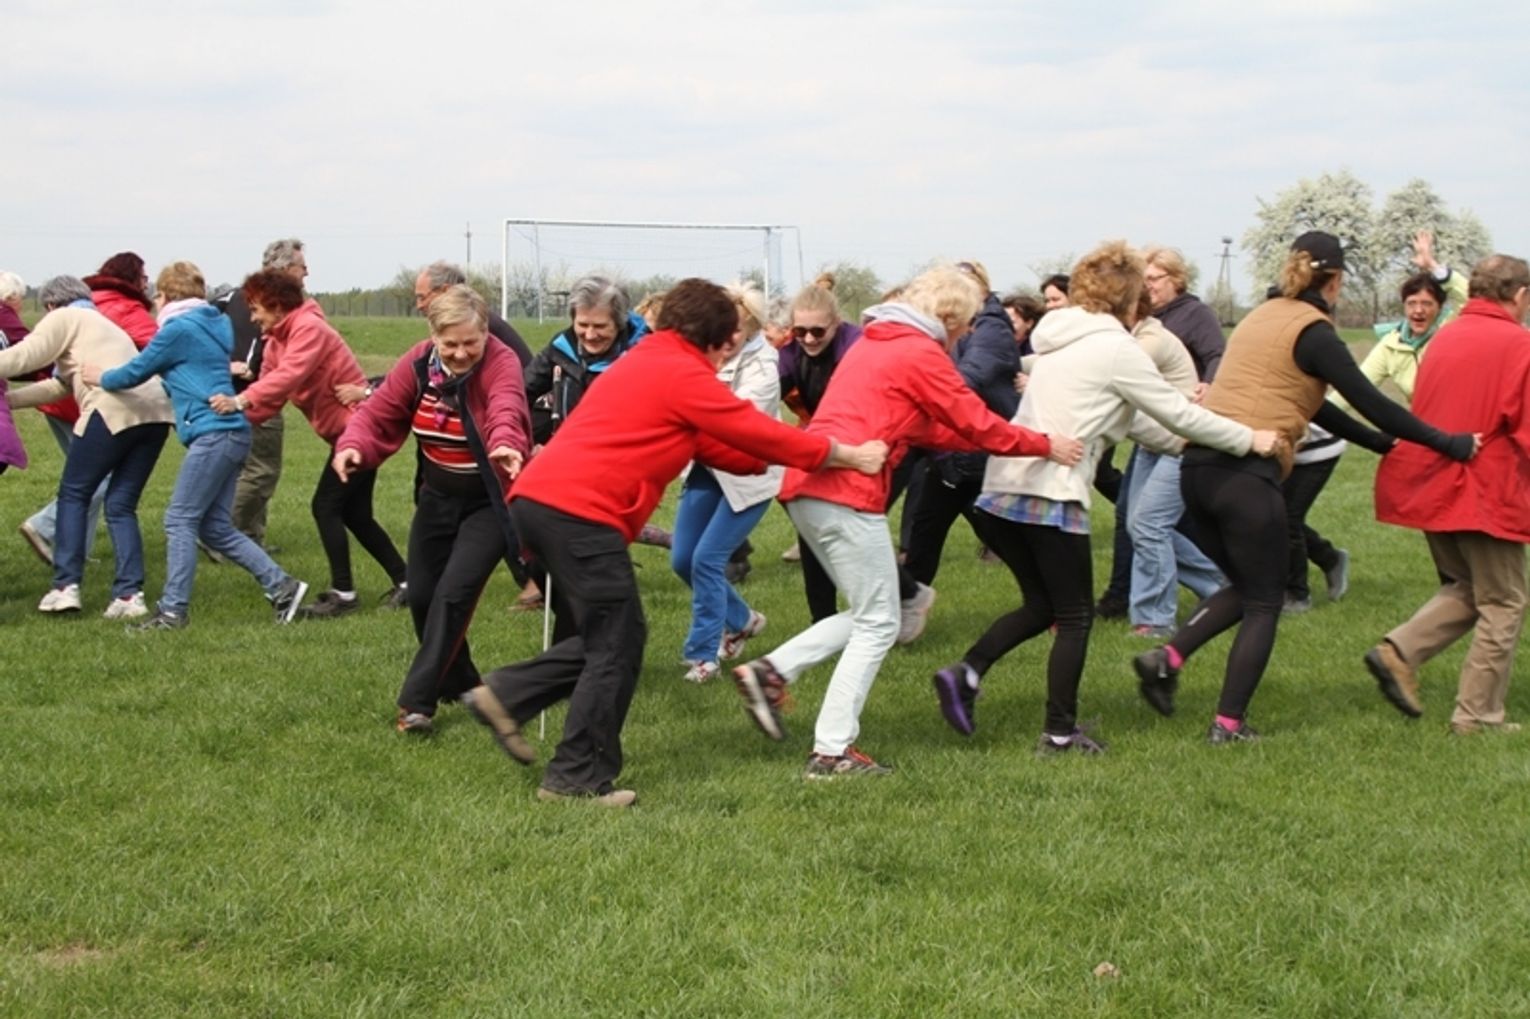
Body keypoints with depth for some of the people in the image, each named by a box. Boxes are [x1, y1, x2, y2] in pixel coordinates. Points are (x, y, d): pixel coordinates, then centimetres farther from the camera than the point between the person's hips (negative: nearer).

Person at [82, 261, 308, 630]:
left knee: (180, 520, -6)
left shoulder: (179, 329, -6)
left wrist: (100, 378, 20)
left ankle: (173, 610, -6)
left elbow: (136, 372, 4)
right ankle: (281, 586, 8)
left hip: (214, 433, -9)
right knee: (215, 527, 10)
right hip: (230, 433, 9)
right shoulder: (214, 323, 19)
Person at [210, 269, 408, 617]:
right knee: (355, 514, 13)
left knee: (325, 506, -11)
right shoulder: (277, 341, 10)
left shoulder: (309, 328, -18)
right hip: (347, 431, 10)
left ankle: (343, 593, -4)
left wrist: (239, 401, -42)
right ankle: (405, 582, 21)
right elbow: (270, 399, 2)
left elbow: (289, 376, -33)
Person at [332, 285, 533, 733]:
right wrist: (353, 446, -29)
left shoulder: (500, 362, -23)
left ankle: (417, 701, -12)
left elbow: (507, 408, -45)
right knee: (422, 593, 9)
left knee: (454, 592, -17)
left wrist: (506, 443, -67)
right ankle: (459, 684, 31)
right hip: (437, 497, 6)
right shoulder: (418, 363, -8)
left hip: (490, 502, -6)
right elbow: (380, 412, -7)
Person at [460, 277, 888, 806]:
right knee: (617, 644, -1)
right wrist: (845, 455, 7)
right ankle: (577, 779, 2)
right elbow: (757, 432, -2)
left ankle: (506, 696, 13)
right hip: (579, 511, -10)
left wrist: (775, 461, 21)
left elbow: (709, 445, 27)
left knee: (605, 637, 18)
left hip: (536, 499, 10)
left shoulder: (646, 363, 25)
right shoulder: (682, 374, -5)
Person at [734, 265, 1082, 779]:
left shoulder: (875, 343, 24)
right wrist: (1046, 446, 9)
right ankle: (832, 752, -1)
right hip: (847, 494, -9)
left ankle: (771, 673, 5)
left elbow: (923, 429, 24)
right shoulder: (922, 353, -5)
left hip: (806, 487, 9)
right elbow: (977, 424, -2)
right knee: (878, 625, 0)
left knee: (868, 616, 17)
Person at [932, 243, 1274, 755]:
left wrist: (1180, 442, 31)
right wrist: (1249, 439, 10)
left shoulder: (1059, 339, 20)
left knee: (1041, 604, 18)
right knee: (1075, 617, 6)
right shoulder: (1116, 348, -6)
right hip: (1051, 496, -8)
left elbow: (1130, 418, 27)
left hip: (1002, 488, 8)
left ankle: (966, 673, 1)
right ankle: (1060, 733, 11)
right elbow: (1177, 413, -1)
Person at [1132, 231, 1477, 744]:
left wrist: (1382, 445, 26)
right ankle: (1229, 724, 3)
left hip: (1198, 466, 7)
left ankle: (1167, 658, 3)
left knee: (1245, 587, 21)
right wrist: (1446, 444, 2)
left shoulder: (1261, 317, 20)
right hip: (1246, 475, -7)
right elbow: (1369, 401, -7)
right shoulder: (1312, 331, -5)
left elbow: (1312, 406, 25)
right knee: (1263, 602, 6)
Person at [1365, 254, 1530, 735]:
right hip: (1486, 493, -7)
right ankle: (1478, 716, 7)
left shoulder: (1442, 339, 8)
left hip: (1432, 487, 7)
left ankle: (1399, 651, 3)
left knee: (1464, 589, 22)